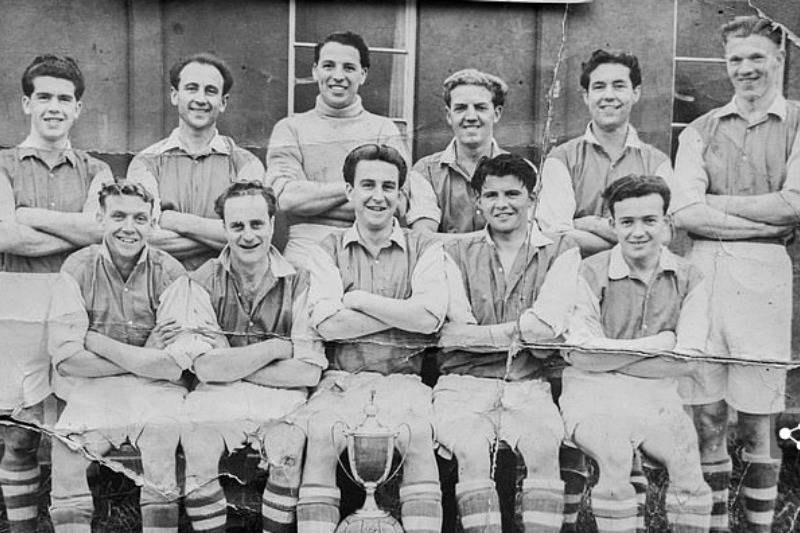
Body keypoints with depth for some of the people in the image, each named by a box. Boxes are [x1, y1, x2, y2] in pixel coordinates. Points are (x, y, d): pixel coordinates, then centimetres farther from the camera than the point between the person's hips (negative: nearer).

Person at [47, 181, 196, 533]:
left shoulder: (169, 273, -3)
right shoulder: (77, 269, -1)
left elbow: (174, 365, -12)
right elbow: (66, 357, -9)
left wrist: (93, 340, -10)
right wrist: (146, 358, -9)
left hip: (154, 389, -1)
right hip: (92, 389, 1)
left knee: (163, 436, -28)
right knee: (65, 447, -24)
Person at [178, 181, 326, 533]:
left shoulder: (298, 282, 0)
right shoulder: (204, 283, 2)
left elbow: (309, 372, -8)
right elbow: (205, 367, -9)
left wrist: (232, 365, -9)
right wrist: (277, 348, -10)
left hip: (281, 400, 0)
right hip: (218, 399, 1)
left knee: (290, 448, -30)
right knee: (196, 445, -28)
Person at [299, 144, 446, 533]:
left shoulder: (424, 248, 11)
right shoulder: (329, 250, 12)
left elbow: (430, 317, -7)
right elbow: (326, 323, -5)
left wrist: (358, 299, -4)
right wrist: (405, 313, -4)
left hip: (402, 378, 0)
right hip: (342, 378, 1)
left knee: (417, 432, -31)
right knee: (320, 432, -30)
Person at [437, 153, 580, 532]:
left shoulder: (560, 250, 10)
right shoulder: (456, 253, 11)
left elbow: (549, 325, -6)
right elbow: (450, 334, -2)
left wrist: (483, 334, -3)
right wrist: (520, 331, -3)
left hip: (528, 386, 0)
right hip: (465, 383, 0)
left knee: (543, 446, -29)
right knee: (470, 449, -29)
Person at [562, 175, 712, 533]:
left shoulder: (688, 280, 7)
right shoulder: (591, 272, -2)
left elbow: (689, 361, -2)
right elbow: (582, 354, -10)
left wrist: (611, 359, -8)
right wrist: (656, 344, -5)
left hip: (657, 396, 3)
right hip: (594, 395, -2)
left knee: (686, 454, -22)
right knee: (615, 452, -29)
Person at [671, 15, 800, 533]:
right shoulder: (701, 131, 12)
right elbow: (684, 212, -1)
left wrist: (717, 203, -4)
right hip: (702, 271, 2)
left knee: (756, 420, 5)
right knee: (707, 416, 6)